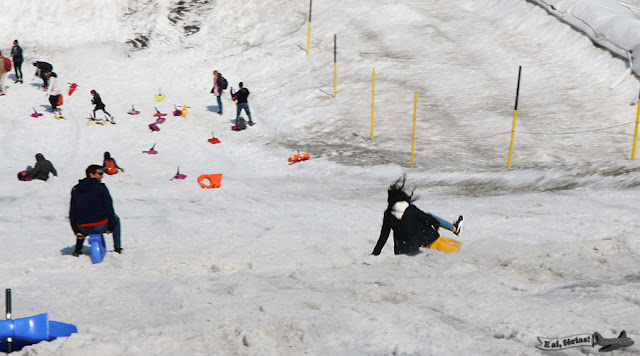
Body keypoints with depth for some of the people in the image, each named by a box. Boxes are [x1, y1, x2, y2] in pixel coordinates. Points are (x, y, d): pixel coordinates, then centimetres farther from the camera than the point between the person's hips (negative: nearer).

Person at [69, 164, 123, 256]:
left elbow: (72, 214, 9)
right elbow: (109, 208, -8)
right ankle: (117, 248, 26)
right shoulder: (101, 187, -7)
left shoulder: (75, 190, 7)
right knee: (115, 218, 27)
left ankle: (77, 250, 33)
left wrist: (76, 231, 15)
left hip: (83, 229, 4)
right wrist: (111, 227, 3)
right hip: (100, 227, -4)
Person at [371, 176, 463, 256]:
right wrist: (436, 224, 15)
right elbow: (427, 218, -7)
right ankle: (454, 228, 33)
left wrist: (375, 252, 5)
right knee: (429, 215, 19)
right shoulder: (411, 209, -16)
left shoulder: (388, 215, -8)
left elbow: (383, 236, -5)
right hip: (422, 242, -2)